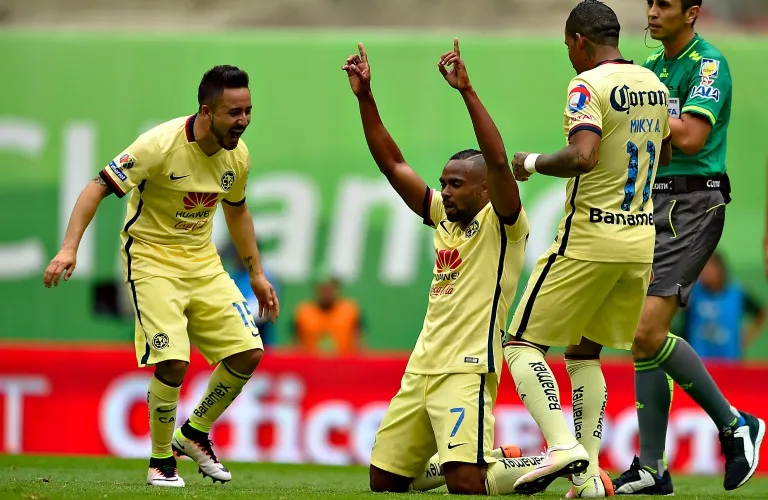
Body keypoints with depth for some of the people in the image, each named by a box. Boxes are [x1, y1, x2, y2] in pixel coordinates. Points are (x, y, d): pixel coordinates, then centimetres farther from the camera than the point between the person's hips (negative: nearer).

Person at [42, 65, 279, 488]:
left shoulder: (237, 155, -2)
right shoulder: (162, 144, -23)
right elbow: (98, 187, -22)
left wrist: (256, 273, 19)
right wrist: (69, 248, -32)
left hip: (203, 262, 6)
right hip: (152, 259, -6)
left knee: (247, 353, -4)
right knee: (173, 361, -21)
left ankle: (194, 434, 20)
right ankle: (161, 460, 1)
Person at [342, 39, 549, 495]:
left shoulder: (502, 223, -5)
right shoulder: (444, 216, 15)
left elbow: (498, 162, -22)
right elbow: (392, 165, 16)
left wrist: (467, 90, -28)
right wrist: (365, 97, 8)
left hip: (467, 370, -8)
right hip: (422, 368, 8)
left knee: (465, 484, -22)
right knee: (383, 483, 9)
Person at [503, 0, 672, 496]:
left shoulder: (589, 86, -13)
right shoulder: (654, 85, 11)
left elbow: (582, 157, -27)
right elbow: (664, 154, 26)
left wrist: (533, 163, -11)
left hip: (589, 241, -7)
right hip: (641, 240, 8)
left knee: (522, 343, 1)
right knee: (585, 353, 17)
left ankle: (563, 445, -17)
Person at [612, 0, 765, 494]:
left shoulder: (708, 64, -10)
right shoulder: (650, 67, 16)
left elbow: (690, 138, -21)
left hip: (692, 203, -9)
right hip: (652, 203, 9)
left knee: (648, 333, -17)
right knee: (644, 339, 4)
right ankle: (652, 468, 7)